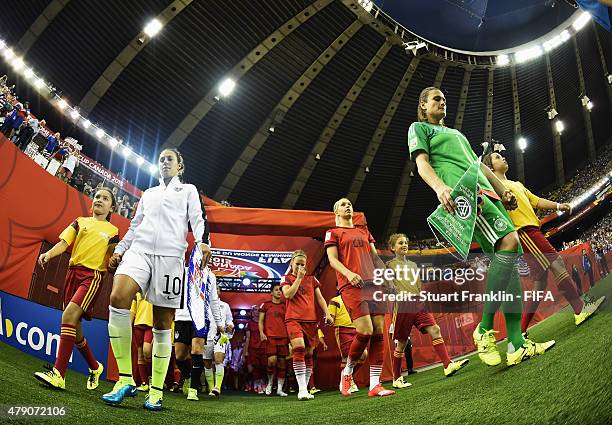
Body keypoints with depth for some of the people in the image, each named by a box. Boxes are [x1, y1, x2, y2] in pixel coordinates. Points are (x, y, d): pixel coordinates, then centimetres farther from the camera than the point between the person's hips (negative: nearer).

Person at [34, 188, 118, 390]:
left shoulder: (113, 231, 10)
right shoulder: (80, 222, 16)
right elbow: (63, 243, 3)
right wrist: (48, 254, -16)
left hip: (93, 275, -4)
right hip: (73, 272, 5)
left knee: (69, 315, -25)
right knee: (74, 327, 8)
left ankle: (59, 375, -26)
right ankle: (95, 367, 29)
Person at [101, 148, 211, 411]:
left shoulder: (188, 190, 19)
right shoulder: (148, 193, 29)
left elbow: (197, 219, 5)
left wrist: (203, 242, -14)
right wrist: (119, 250, 18)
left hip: (171, 254, -3)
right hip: (139, 249, 3)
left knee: (162, 325, -5)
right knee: (117, 298, -25)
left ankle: (156, 391, 3)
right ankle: (126, 379, -19)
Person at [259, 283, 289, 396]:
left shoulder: (285, 306, 15)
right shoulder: (266, 305, 8)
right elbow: (261, 321, 8)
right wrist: (261, 333, -7)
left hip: (283, 336, 3)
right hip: (270, 336, -3)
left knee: (281, 362, 3)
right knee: (272, 360, -16)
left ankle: (280, 389, 10)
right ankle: (270, 383, 8)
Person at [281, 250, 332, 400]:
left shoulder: (312, 279, 16)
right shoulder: (286, 278, 8)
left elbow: (320, 298, 15)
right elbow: (288, 294, -9)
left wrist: (327, 313, 3)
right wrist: (299, 278, -7)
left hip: (310, 320, 4)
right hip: (293, 319, -4)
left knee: (309, 353, 5)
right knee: (299, 348, -24)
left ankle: (305, 388, 16)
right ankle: (302, 389, -25)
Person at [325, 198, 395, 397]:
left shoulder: (364, 231, 26)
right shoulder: (333, 233, 11)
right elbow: (333, 260, -1)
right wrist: (348, 273, -19)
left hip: (373, 283, 5)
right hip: (351, 286, -5)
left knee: (378, 332, -4)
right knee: (365, 331, -17)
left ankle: (374, 385, 0)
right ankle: (347, 371, 7)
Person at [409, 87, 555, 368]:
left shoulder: (456, 133, 38)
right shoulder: (419, 128, 15)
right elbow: (422, 164, -2)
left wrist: (502, 190, 19)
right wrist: (440, 187, -22)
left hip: (486, 193, 9)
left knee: (509, 260, -5)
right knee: (509, 242, -28)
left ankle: (516, 345, -6)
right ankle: (484, 329, -22)